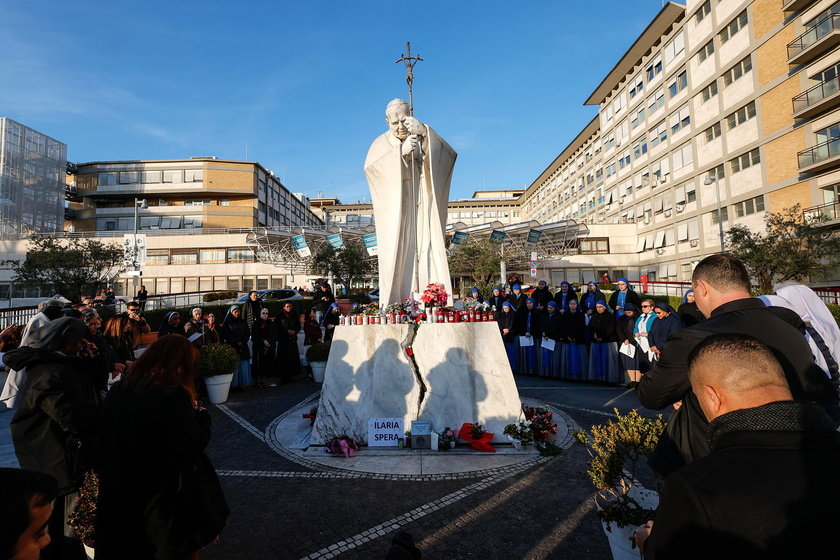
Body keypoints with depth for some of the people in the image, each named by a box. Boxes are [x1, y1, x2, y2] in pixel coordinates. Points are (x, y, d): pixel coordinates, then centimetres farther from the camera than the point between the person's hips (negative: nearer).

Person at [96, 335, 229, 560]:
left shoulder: (119, 390, -1)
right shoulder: (172, 395, -23)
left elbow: (106, 441, 9)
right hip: (168, 501, -6)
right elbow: (193, 447, -22)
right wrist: (201, 414, -7)